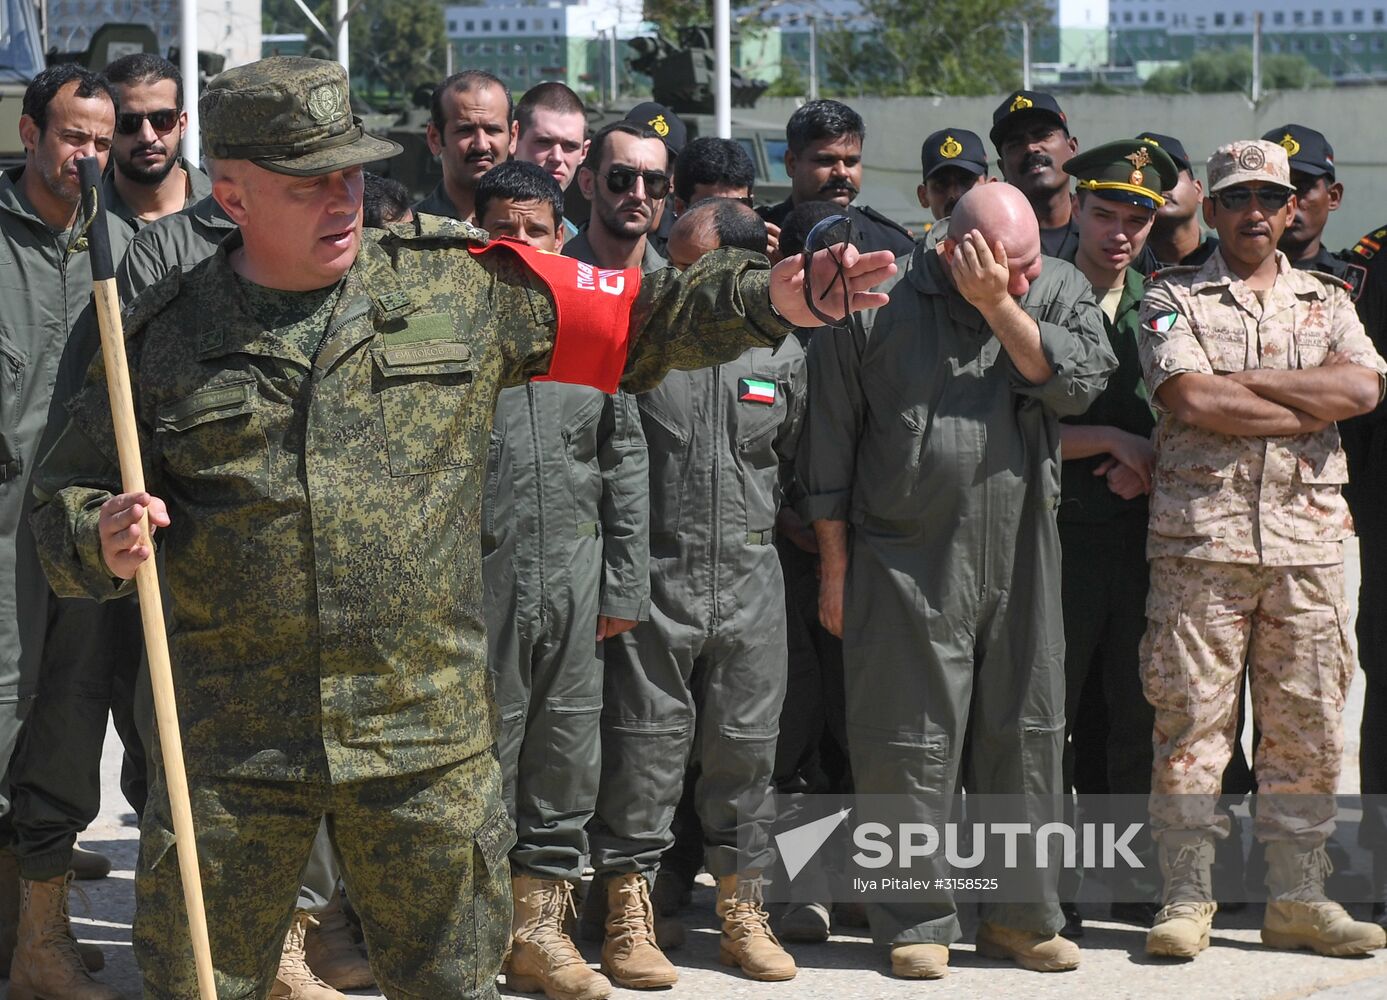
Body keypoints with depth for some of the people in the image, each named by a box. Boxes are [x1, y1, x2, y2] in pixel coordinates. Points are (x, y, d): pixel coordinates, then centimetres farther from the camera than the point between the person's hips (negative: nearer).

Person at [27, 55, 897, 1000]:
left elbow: (638, 323, 10)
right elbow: (66, 498, 9)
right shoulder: (163, 336, 2)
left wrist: (770, 298, -4)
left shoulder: (463, 285, 3)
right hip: (229, 745, 0)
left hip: (428, 736, 0)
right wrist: (103, 538, -14)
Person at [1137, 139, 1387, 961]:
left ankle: (1298, 897, 9)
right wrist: (1310, 406, -5)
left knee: (1307, 721, 3)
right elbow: (1188, 401, -10)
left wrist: (1242, 381, -7)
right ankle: (1188, 897, -1)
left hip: (1307, 535, 3)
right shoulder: (1175, 301, 8)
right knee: (1192, 713, -5)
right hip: (1202, 532, -3)